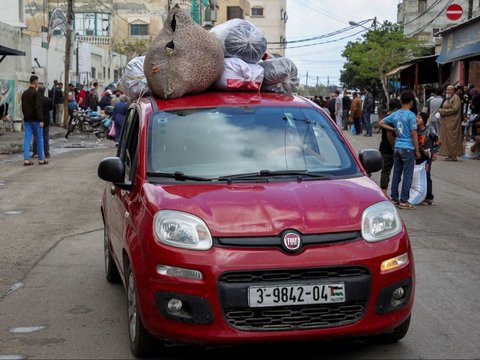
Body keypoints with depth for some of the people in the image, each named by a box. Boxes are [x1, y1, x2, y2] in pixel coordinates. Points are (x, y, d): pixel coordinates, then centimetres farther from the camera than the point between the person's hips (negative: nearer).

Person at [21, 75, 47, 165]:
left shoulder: (24, 93, 11)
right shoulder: (37, 93, -13)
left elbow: (23, 107, 16)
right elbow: (38, 108, -19)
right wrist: (41, 120, -18)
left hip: (27, 119, 7)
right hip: (35, 120, -7)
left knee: (27, 139, 4)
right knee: (39, 138, 3)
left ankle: (26, 160, 0)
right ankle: (41, 159, 7)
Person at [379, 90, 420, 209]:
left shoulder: (395, 114, 6)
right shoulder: (411, 115, -12)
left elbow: (381, 123, 11)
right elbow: (413, 134, -13)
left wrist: (394, 129, 9)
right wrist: (417, 150, -5)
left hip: (397, 147, 6)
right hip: (408, 148, -6)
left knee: (396, 173, 13)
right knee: (407, 175, -1)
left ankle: (394, 198, 17)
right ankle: (403, 201, 0)